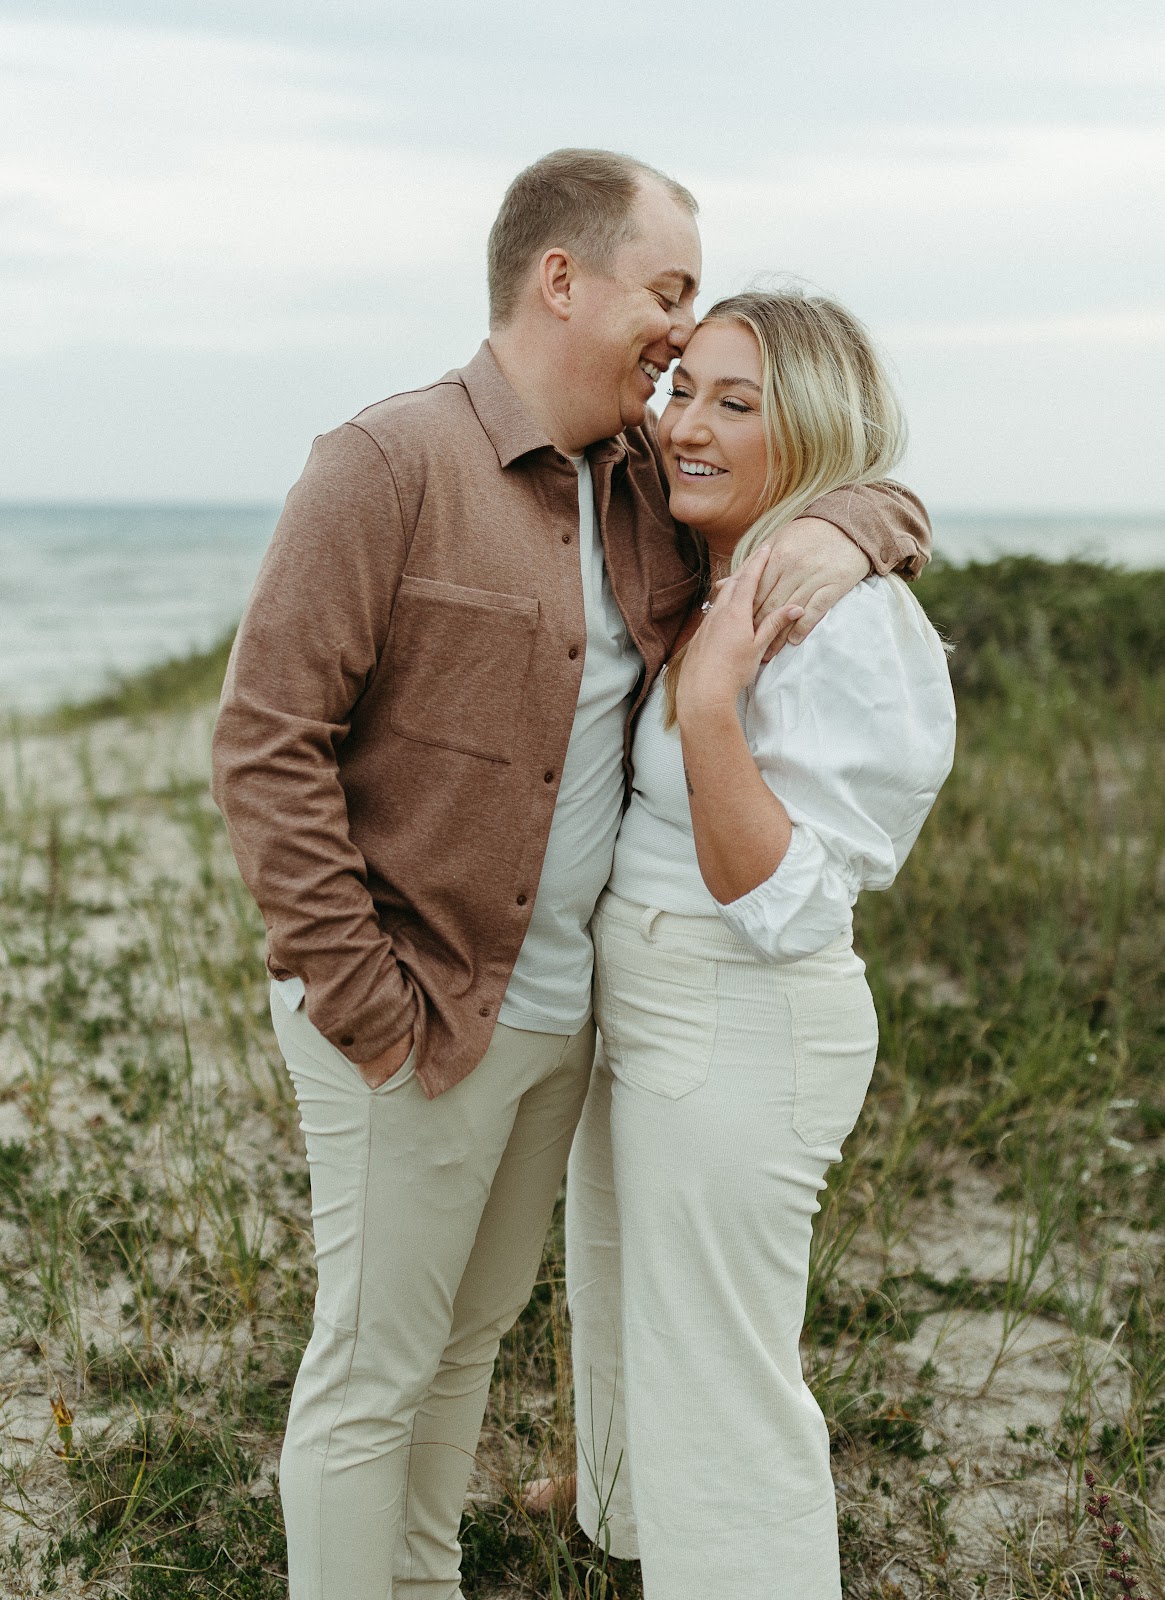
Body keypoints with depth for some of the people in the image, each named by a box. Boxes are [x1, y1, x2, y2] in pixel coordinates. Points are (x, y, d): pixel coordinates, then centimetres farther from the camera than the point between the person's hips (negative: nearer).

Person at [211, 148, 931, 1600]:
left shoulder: (650, 481, 7)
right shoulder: (390, 464, -15)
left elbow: (869, 486, 19)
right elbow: (266, 744, -18)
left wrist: (843, 529, -7)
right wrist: (358, 999, -19)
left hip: (564, 1010, 8)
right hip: (415, 1018, -7)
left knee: (473, 1336, 22)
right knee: (372, 1370, 6)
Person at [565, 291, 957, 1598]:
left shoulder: (848, 629, -23)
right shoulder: (716, 588, 5)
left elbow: (784, 906, -25)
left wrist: (711, 708, -33)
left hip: (738, 1037, -10)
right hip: (644, 1014, 10)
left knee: (718, 1390, 6)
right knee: (624, 1327, 29)